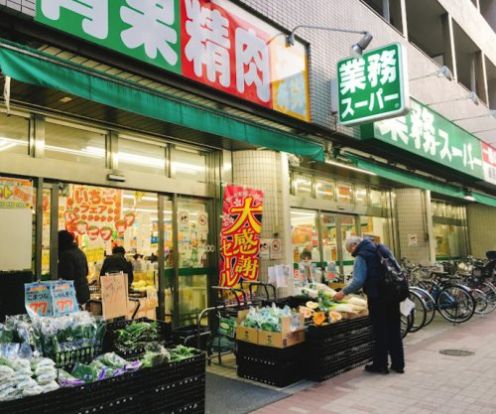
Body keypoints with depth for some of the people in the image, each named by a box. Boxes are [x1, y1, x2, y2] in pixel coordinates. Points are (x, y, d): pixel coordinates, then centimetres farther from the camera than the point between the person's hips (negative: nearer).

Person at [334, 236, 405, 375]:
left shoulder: (361, 257, -9)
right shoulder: (383, 249, 12)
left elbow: (359, 281, -20)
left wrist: (344, 292, -10)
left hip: (377, 297, -7)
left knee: (380, 331, 4)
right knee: (394, 329, 14)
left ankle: (380, 365, 14)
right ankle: (398, 364, 21)